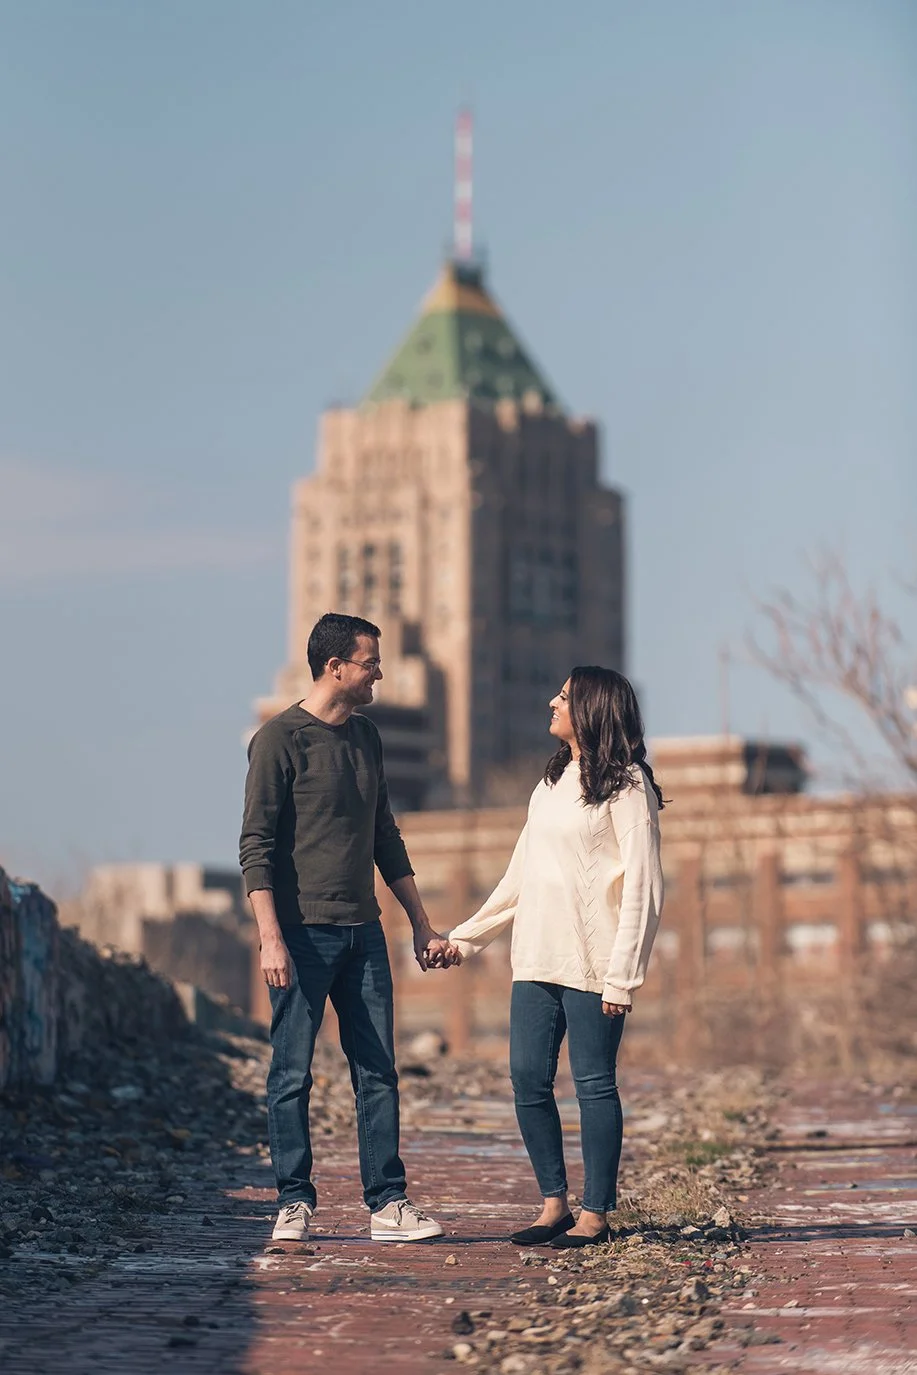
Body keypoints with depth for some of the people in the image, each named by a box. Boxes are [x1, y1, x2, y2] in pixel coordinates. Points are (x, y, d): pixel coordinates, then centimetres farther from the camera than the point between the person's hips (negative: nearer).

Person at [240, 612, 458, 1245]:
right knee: (293, 1074, -2)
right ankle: (295, 1204, 5)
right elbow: (257, 847, -10)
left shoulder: (367, 737, 15)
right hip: (304, 931, -6)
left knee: (378, 1073, 4)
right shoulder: (281, 740, -6)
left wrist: (423, 926, 20)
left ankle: (389, 1204, 6)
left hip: (363, 931, 6)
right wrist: (271, 938, -18)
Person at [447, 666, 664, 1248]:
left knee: (595, 1084, -3)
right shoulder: (552, 783, 18)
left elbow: (642, 887, -11)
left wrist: (623, 975, -17)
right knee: (528, 1079, 4)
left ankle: (595, 1215, 3)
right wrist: (466, 936, 22)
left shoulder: (625, 786, -6)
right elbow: (520, 876, 24)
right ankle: (555, 1205, 13)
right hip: (537, 959, 8)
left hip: (591, 962, -8)